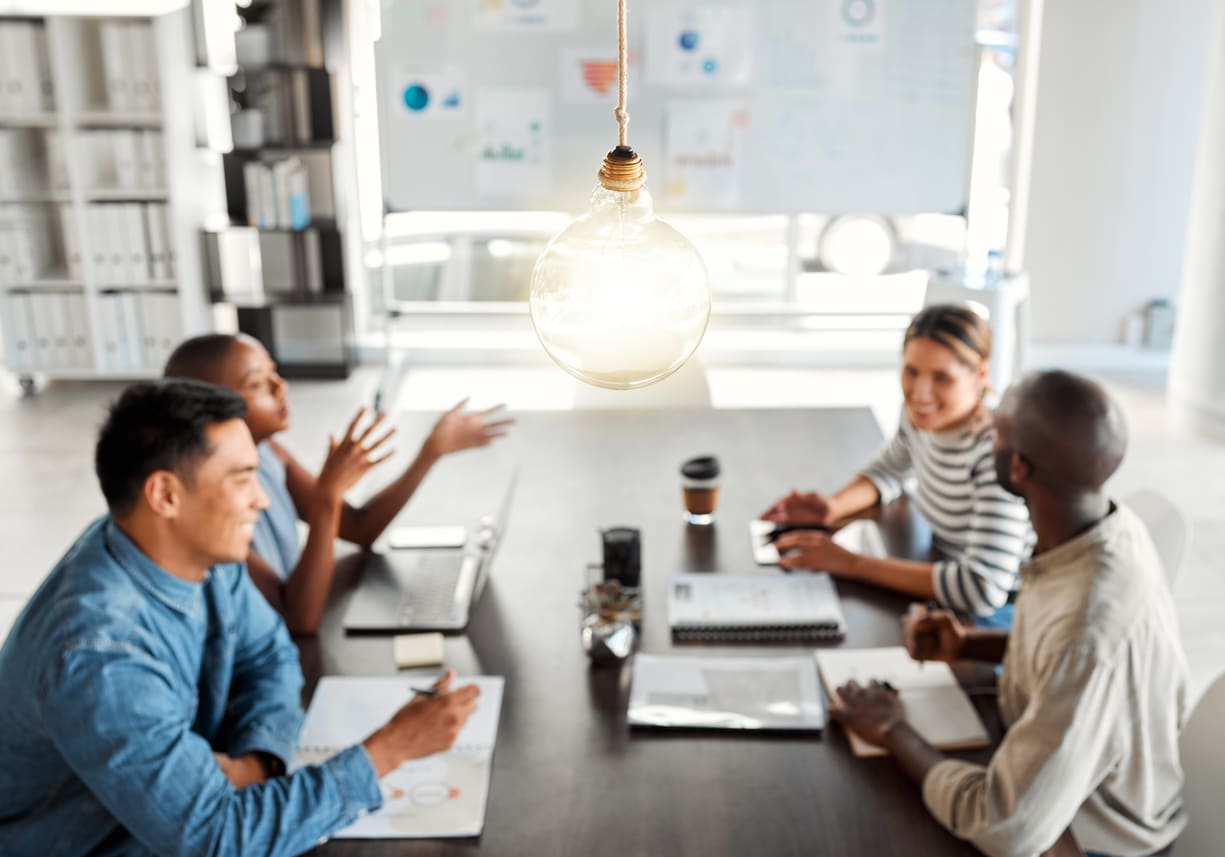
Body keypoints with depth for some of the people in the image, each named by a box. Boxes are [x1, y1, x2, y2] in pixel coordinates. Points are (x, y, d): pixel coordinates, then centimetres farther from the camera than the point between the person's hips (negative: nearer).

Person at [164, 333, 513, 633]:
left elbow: (360, 528, 4)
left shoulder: (268, 454, 0)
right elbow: (301, 618, -27)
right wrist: (328, 495, -35)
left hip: (288, 646, 7)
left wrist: (433, 449, -4)